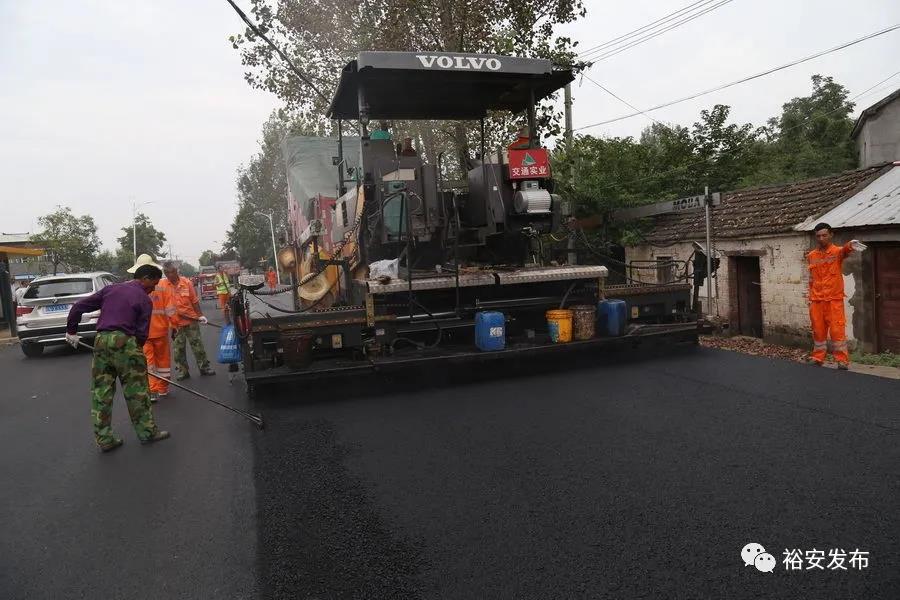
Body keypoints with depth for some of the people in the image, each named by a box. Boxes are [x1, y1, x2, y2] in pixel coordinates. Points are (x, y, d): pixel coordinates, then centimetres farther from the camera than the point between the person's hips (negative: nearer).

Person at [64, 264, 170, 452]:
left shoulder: (111, 289, 15)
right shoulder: (144, 300, 1)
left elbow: (79, 306, 14)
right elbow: (142, 333, -5)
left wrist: (71, 331, 24)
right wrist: (136, 350, 10)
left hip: (101, 340, 6)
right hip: (125, 342, -6)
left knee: (101, 392, 10)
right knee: (136, 391, 5)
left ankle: (104, 439, 16)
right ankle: (147, 432, 15)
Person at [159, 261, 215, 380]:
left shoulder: (186, 282, -3)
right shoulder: (162, 285, -4)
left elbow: (194, 301, 1)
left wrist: (200, 315, -2)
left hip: (191, 320, 0)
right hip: (174, 322, 0)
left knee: (197, 344, 7)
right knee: (179, 348, 8)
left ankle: (204, 367, 16)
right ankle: (183, 371, 19)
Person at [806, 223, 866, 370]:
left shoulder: (837, 251, -5)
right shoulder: (811, 256, 8)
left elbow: (844, 250, -31)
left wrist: (850, 245, -54)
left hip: (834, 299, -4)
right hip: (816, 300, 4)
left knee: (837, 330, -3)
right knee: (818, 330, 11)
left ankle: (842, 360, 5)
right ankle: (818, 358, 21)